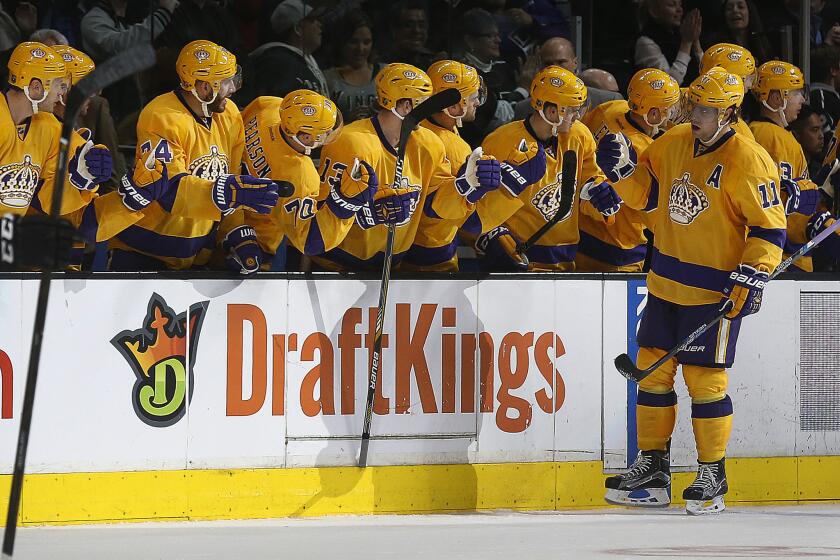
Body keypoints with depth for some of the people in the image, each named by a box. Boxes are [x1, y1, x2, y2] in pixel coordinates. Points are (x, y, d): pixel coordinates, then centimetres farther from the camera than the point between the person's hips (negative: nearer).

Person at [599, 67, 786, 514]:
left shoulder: (748, 162, -15)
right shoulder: (674, 143, 5)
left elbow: (770, 228, -12)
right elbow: (645, 195, 15)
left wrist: (752, 277, -19)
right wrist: (623, 169, -4)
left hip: (715, 290, -7)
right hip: (666, 283, 7)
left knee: (704, 379, -4)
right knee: (652, 371, 9)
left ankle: (713, 475, 8)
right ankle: (652, 469, 18)